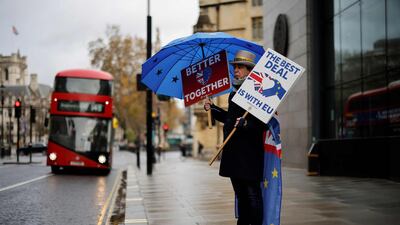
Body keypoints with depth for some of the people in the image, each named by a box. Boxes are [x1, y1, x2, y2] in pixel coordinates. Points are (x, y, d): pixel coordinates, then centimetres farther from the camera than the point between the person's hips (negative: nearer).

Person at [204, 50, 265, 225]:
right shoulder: (234, 94, 16)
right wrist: (212, 109, 19)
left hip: (250, 153, -9)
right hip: (233, 153, 9)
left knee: (253, 194, -3)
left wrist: (247, 124, -32)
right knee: (241, 195, 17)